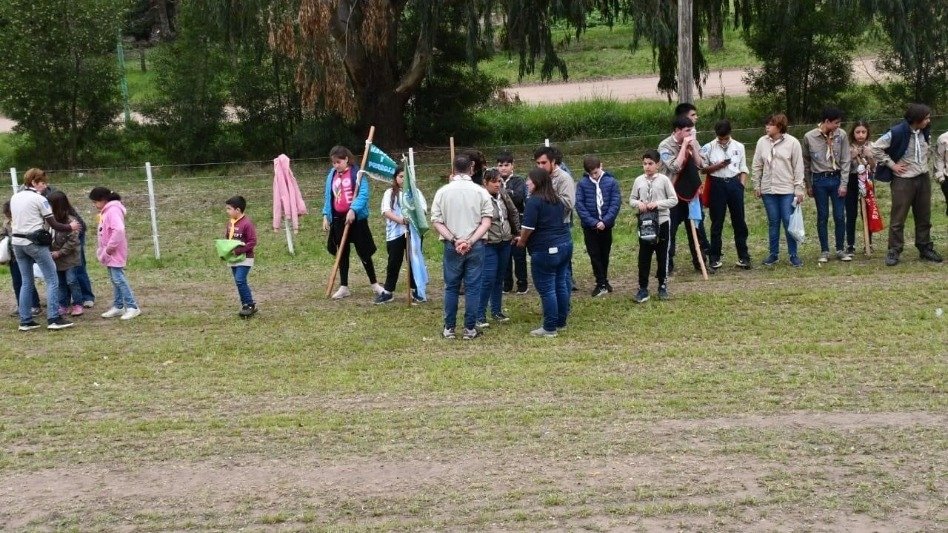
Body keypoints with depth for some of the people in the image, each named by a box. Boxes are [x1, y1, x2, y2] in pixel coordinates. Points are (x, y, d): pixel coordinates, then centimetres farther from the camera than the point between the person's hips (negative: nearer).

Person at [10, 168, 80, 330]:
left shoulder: (14, 198, 12)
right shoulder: (39, 199, -9)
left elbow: (13, 221, 18)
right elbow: (53, 224, -7)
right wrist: (70, 227, 5)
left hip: (17, 242, 7)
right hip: (35, 243, -7)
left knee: (26, 282, 12)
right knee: (52, 280, -2)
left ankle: (25, 321, 11)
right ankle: (53, 319, -9)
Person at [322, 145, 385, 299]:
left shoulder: (357, 173, -9)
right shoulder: (331, 176, 7)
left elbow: (363, 194, -16)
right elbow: (328, 197, 13)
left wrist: (353, 210, -27)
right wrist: (325, 216, 6)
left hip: (356, 218, -5)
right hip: (338, 219, 5)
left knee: (363, 252, 2)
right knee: (342, 253, 10)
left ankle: (375, 284, 15)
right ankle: (344, 287, 17)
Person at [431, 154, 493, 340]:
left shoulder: (443, 191, 0)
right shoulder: (481, 192, -2)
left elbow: (436, 221, -4)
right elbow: (486, 222, -8)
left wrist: (454, 240, -9)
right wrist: (471, 241, -12)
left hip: (451, 247, 1)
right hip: (475, 246, -1)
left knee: (451, 287, 10)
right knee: (473, 287, 5)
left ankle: (449, 328, 13)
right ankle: (470, 328, 8)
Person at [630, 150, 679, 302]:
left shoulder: (664, 179, -5)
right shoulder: (638, 180, 2)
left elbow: (674, 200, -4)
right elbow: (632, 199, 10)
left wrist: (657, 204, -16)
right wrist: (638, 203, -11)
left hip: (662, 222, -2)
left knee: (662, 256, 8)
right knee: (643, 256, 3)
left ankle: (663, 286, 20)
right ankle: (643, 288, 10)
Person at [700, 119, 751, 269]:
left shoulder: (739, 147, 5)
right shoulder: (709, 148, -1)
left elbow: (743, 169, 9)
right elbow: (703, 168, 1)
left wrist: (742, 185, -1)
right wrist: (718, 166, -14)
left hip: (734, 183, 2)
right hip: (717, 185, -2)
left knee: (739, 221, 5)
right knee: (717, 223, 4)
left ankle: (743, 256, 14)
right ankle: (714, 258, 11)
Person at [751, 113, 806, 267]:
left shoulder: (792, 142, -6)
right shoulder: (762, 142, 2)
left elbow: (798, 168, -4)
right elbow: (757, 166, 9)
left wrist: (799, 189, -7)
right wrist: (756, 186, 7)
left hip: (787, 190, -3)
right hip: (768, 190, 3)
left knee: (789, 222, -2)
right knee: (773, 223, 9)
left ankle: (793, 255, 8)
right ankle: (773, 254, 18)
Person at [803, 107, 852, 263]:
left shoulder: (841, 136, -3)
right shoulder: (809, 137, -6)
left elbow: (845, 161, -1)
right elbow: (806, 163, 4)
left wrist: (844, 184, -6)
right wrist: (808, 185, 7)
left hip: (837, 179, 1)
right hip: (819, 180, -1)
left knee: (840, 216, 3)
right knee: (822, 216, 6)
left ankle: (840, 250, 16)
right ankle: (824, 251, 14)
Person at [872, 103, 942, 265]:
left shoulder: (925, 132, 4)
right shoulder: (897, 132, -17)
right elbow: (876, 148, -15)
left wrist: (924, 164, 10)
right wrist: (892, 164, -13)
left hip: (923, 178, 6)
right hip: (903, 180, -6)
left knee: (924, 217, 12)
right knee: (898, 218, -1)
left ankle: (926, 249, 22)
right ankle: (894, 251, 5)